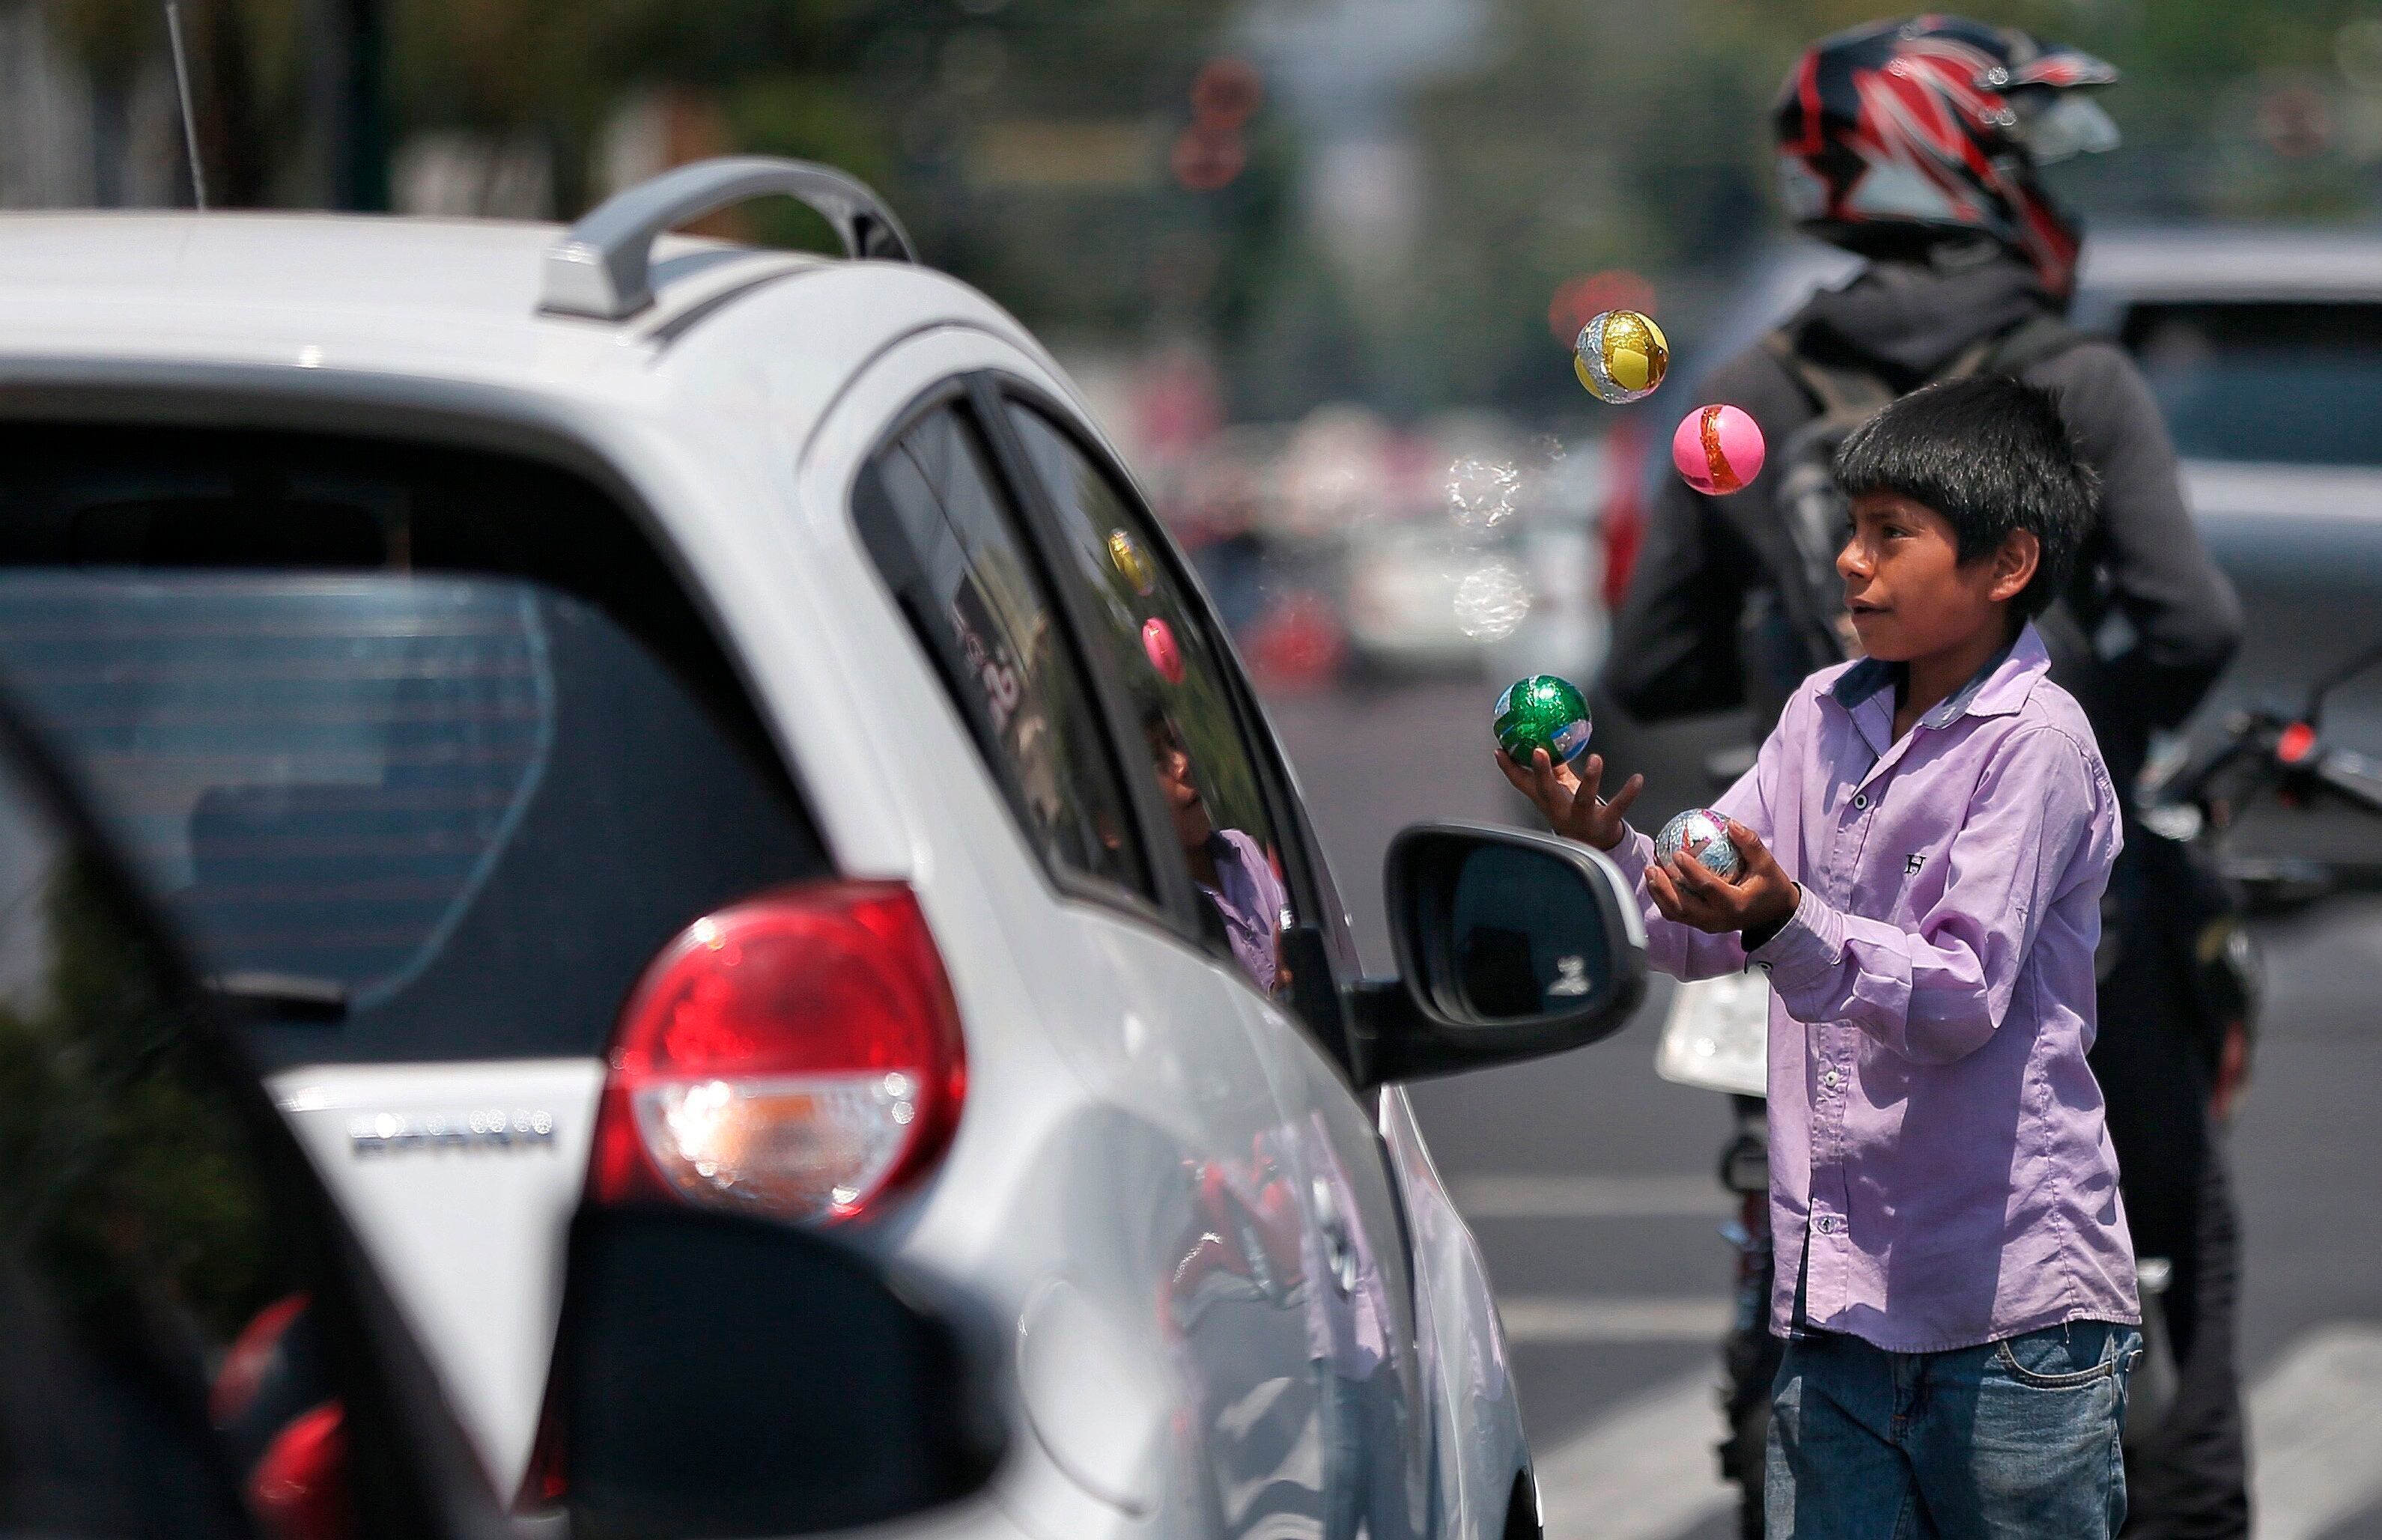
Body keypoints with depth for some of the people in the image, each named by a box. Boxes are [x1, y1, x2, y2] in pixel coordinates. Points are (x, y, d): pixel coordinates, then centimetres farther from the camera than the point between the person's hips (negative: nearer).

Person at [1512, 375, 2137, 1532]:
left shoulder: (2035, 741, -9)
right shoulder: (1824, 714, 13)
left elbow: (1967, 999, -18)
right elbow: (1703, 934, 11)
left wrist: (1785, 924, -32)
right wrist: (1608, 846, -8)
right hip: (1838, 1305, 6)